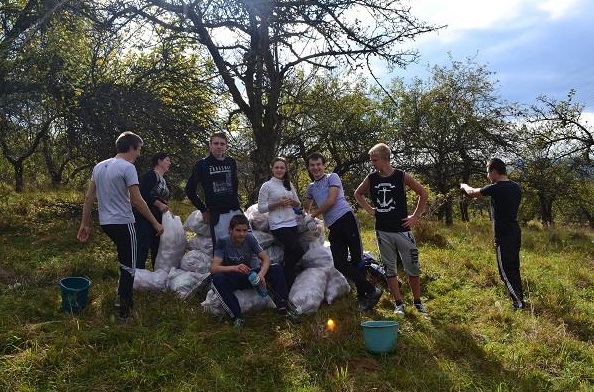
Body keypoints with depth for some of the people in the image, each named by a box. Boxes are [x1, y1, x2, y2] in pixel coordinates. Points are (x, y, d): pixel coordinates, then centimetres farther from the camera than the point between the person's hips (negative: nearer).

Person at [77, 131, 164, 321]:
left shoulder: (99, 166, 9)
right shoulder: (128, 167, -15)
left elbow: (89, 197, 10)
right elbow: (137, 201, -17)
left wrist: (85, 224, 16)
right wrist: (155, 223, -9)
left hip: (105, 222, 8)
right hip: (123, 223, -8)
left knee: (124, 260, 25)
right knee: (129, 266, 1)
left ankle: (125, 296, 34)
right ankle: (124, 309, 4)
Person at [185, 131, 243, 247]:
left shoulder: (231, 162, 9)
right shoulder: (202, 164, 0)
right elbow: (190, 190, 5)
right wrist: (203, 210, 4)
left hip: (235, 211, 4)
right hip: (217, 215, -4)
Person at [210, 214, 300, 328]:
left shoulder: (250, 239, -9)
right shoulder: (223, 242, -17)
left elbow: (266, 259, -12)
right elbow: (213, 268, -27)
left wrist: (261, 274, -35)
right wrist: (234, 268, -46)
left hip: (250, 275, 3)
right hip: (232, 278, -2)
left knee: (277, 269, -19)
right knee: (217, 279, -36)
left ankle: (283, 306, -11)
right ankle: (237, 316, -30)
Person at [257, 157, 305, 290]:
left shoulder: (289, 185, 14)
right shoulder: (267, 186, -2)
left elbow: (298, 205, 18)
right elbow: (261, 208, -6)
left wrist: (292, 202, -5)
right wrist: (278, 203, -16)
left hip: (292, 224, 6)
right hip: (278, 226, -6)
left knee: (290, 256, 2)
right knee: (299, 252, -14)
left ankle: (288, 288, 13)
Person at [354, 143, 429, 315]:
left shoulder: (402, 176, -7)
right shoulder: (371, 178, 0)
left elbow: (423, 193, 3)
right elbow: (358, 194, 19)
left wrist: (416, 216, 0)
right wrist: (369, 209, 7)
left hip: (402, 230, -2)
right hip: (382, 231, 2)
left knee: (413, 268, 5)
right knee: (390, 270, 7)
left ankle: (417, 302, 23)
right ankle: (399, 304, 18)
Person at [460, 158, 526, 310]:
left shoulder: (496, 188, -17)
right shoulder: (516, 187, 6)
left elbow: (472, 192, -2)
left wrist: (464, 186, 21)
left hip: (503, 236, -8)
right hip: (515, 233, 8)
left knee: (506, 271, -1)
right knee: (513, 269, 17)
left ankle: (519, 305, 0)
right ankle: (519, 300, 25)